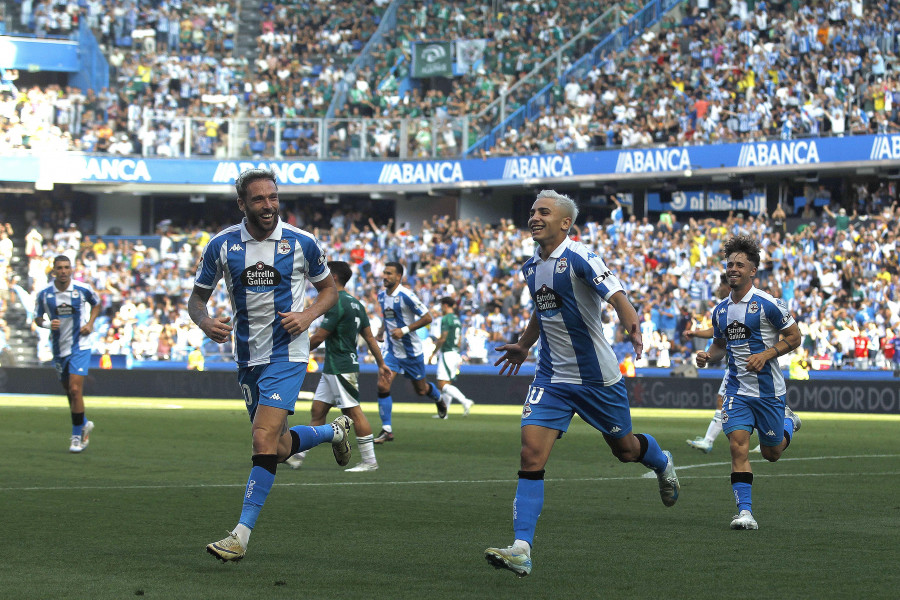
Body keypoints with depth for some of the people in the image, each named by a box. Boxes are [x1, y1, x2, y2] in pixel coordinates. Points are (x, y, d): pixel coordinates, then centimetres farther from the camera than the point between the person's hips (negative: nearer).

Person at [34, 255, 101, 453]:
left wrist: (90, 323, -3)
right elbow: (37, 318, 6)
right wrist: (48, 325, -16)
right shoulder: (44, 294, -5)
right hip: (59, 348, 3)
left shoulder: (83, 289, -8)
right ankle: (84, 424, 39)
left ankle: (77, 436, -5)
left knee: (75, 390, -15)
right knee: (69, 392, 13)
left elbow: (96, 303, 12)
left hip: (80, 346, -3)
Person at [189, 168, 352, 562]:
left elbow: (328, 289, 9)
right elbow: (196, 298, 7)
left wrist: (308, 315, -11)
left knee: (264, 440, -18)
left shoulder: (302, 243, -5)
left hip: (286, 353, -4)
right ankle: (334, 431, 45)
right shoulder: (221, 246, -2)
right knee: (279, 448, 13)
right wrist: (205, 323, -16)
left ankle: (241, 535, -16)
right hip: (247, 357, 4)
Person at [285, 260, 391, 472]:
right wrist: (381, 364, 20)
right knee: (318, 410, 10)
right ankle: (298, 456, 12)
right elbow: (369, 337, 16)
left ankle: (369, 461, -4)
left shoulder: (337, 303, -16)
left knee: (354, 412, -6)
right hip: (332, 369, 10)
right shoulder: (354, 303, 13)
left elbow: (318, 337, -16)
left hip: (341, 369, -10)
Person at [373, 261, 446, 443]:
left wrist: (404, 330, -25)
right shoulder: (382, 295, 1)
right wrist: (382, 329, 3)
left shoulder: (406, 295, -21)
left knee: (421, 389, 13)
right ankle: (387, 430, -8)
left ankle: (439, 399, 49)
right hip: (391, 350, 5)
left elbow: (427, 318, -19)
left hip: (411, 351, -5)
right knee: (383, 386, -14)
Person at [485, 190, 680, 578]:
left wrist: (632, 328, -46)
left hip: (597, 377, -5)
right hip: (552, 378, 5)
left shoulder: (579, 258, -16)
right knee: (531, 455, -12)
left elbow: (616, 295, -27)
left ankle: (662, 463, 51)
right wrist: (524, 346, 35)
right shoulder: (531, 267, 7)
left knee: (625, 449, 13)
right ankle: (521, 549, -17)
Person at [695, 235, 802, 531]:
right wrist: (708, 356, -2)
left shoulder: (768, 304, -12)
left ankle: (788, 421, 43)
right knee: (738, 446, -14)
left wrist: (765, 355, -18)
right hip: (737, 390, 4)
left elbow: (794, 336, -6)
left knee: (772, 453, 10)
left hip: (768, 390, -3)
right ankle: (745, 512, -14)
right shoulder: (720, 310, 6)